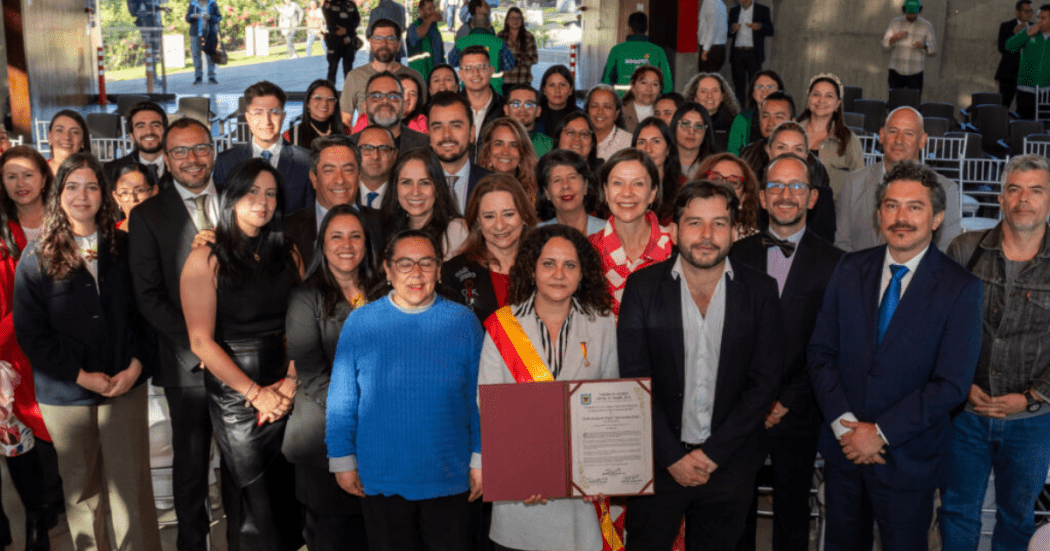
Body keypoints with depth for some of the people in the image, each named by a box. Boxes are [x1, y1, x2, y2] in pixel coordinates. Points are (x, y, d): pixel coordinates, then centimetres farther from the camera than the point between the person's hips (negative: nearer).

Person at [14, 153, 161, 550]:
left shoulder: (122, 248, 6)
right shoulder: (36, 259, 1)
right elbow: (29, 332, -3)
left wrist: (136, 365, -8)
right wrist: (82, 375, -10)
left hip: (126, 385, 1)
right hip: (65, 393, 0)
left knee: (132, 487, 0)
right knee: (81, 491, 9)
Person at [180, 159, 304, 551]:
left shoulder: (287, 253, 6)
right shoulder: (207, 259, -7)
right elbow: (201, 341, -11)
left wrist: (291, 381, -11)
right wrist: (255, 392, -13)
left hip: (285, 391, 4)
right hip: (233, 392, -4)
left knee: (286, 488, 11)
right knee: (256, 495, 5)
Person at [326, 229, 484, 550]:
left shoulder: (464, 322, -1)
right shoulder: (360, 323, -1)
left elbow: (480, 399, 3)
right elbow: (341, 400, 4)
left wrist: (480, 460, 2)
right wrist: (342, 460, 2)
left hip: (448, 478, 0)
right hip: (380, 479, 0)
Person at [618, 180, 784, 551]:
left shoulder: (760, 291, -2)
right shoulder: (642, 287, -4)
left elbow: (765, 381, -4)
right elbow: (635, 379, -5)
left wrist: (712, 453, -9)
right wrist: (672, 455, -10)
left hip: (729, 463, 1)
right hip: (659, 461, 0)